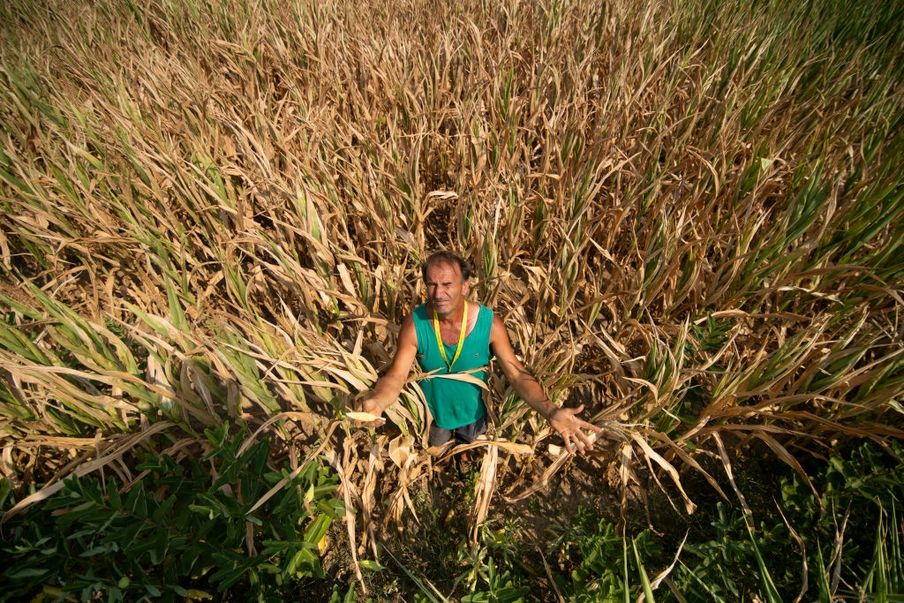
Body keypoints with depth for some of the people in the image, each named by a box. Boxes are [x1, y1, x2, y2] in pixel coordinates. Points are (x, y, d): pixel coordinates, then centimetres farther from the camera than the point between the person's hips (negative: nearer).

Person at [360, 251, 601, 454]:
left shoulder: (489, 323, -26)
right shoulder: (415, 323, -25)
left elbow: (518, 375, -23)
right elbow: (396, 376, -24)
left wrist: (550, 412, -41)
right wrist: (375, 401, -48)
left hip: (473, 414, 0)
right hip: (432, 416, 0)